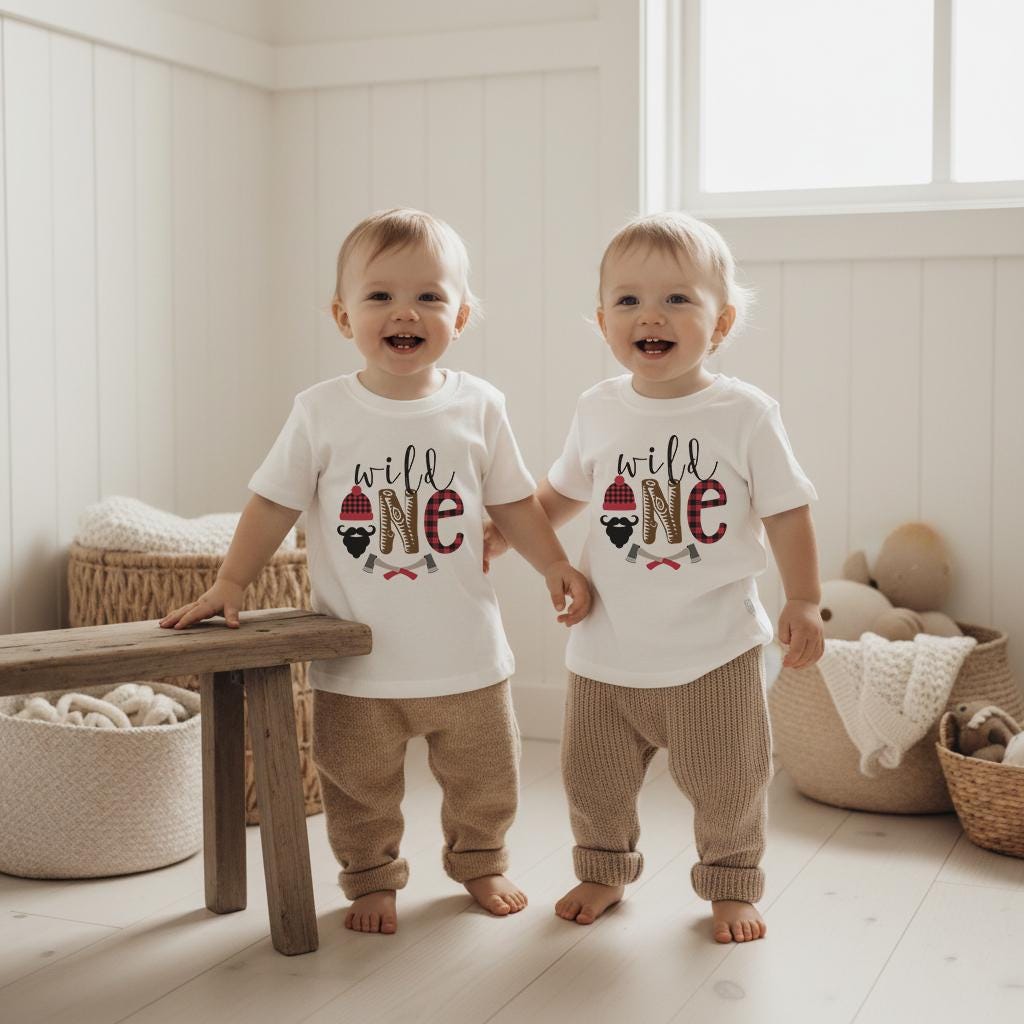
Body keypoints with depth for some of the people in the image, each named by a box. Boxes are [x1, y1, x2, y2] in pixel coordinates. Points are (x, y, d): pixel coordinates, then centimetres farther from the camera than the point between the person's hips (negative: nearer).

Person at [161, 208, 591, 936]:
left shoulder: (478, 407, -2)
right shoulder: (323, 413, -7)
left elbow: (513, 501, 7)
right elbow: (274, 504, -2)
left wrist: (557, 566, -1)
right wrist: (228, 588, -4)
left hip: (466, 656, 2)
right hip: (357, 661, -1)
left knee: (485, 776, 17)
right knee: (360, 787, 10)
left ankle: (480, 862, 41)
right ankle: (372, 878, 33)